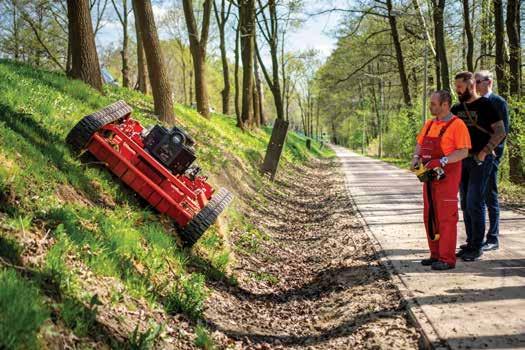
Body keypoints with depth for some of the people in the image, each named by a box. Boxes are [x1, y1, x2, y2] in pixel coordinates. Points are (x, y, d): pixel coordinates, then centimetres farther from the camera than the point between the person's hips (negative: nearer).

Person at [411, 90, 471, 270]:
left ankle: (447, 259, 1)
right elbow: (419, 144, 17)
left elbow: (464, 152, -16)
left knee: (446, 218, -5)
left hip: (447, 179, -8)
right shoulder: (429, 124, 13)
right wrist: (416, 158, -4)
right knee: (430, 217, 10)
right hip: (430, 177, 8)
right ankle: (436, 255, 19)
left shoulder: (457, 125, -10)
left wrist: (441, 161, -26)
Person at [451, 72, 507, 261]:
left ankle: (477, 247, 0)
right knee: (465, 204, 9)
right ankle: (470, 243, 18)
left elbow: (500, 132, -11)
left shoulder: (485, 105, -7)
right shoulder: (456, 108, 11)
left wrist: (484, 152, -18)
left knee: (474, 203, -9)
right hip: (463, 160, 7)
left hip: (481, 160, -7)